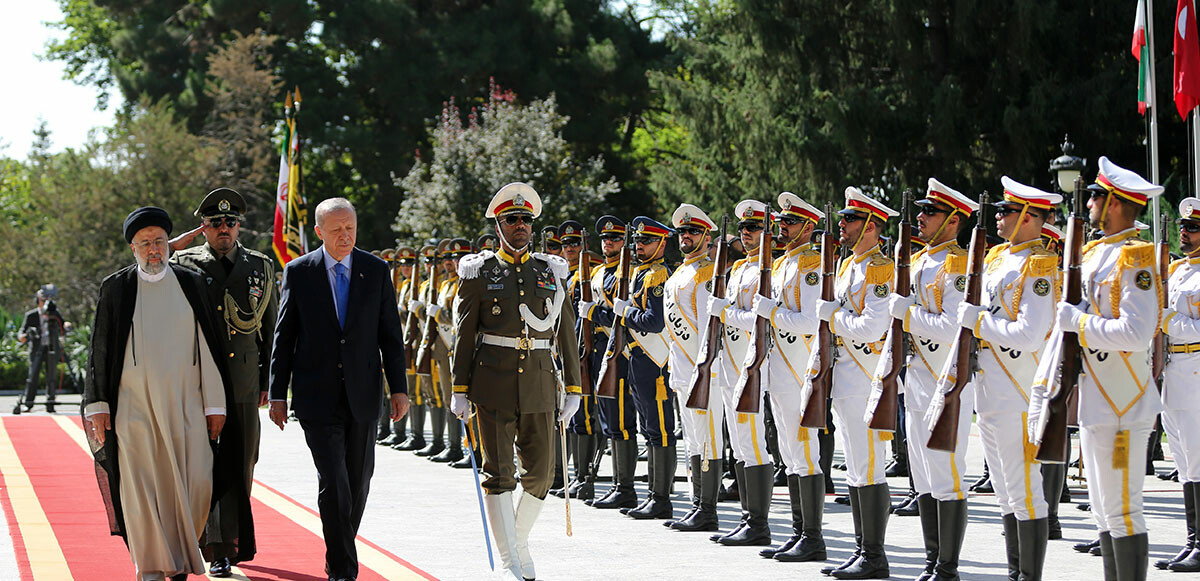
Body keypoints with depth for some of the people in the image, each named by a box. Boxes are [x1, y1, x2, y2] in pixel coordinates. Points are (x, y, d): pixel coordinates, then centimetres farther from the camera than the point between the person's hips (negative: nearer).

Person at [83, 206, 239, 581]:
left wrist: (216, 404, 4)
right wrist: (97, 406, 1)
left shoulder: (191, 284, 8)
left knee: (196, 482, -5)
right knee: (141, 485, -5)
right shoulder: (116, 288, 4)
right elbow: (100, 350, 7)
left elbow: (209, 346, 8)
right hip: (134, 405, -1)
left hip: (184, 402, 1)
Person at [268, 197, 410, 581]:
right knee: (334, 484, -11)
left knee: (358, 484, 9)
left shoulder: (376, 271, 4)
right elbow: (284, 337, 3)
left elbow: (390, 333, 7)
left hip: (362, 394, 3)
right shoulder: (298, 272, 0)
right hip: (317, 397, -3)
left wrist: (399, 388, 1)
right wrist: (278, 394, 1)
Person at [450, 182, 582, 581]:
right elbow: (465, 335, 3)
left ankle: (520, 540, 26)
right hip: (493, 383, -3)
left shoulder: (551, 272, 10)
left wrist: (573, 388, 6)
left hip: (539, 383, 3)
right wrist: (459, 391, -2)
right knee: (499, 472, -5)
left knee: (540, 470, 3)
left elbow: (565, 334, 11)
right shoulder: (480, 273, 4)